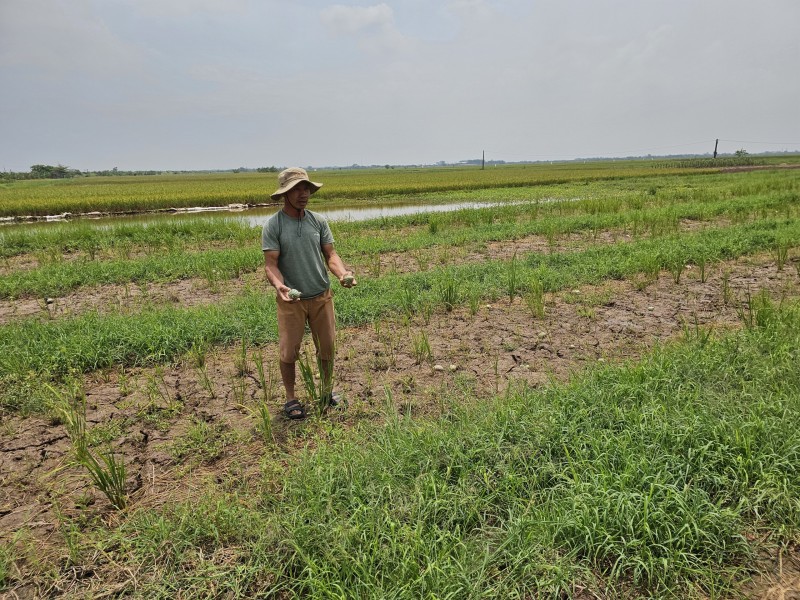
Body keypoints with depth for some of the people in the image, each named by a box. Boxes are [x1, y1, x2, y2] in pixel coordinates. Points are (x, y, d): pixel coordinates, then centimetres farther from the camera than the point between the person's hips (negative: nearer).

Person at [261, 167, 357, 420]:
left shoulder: (319, 221, 2)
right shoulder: (273, 226, -9)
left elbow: (330, 254, 1)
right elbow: (270, 264, -13)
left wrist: (343, 273, -20)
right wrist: (279, 285, -34)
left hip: (322, 297, 3)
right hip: (291, 300, -3)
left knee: (327, 348, 12)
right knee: (289, 352, 4)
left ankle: (327, 391, 34)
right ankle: (291, 398, 26)